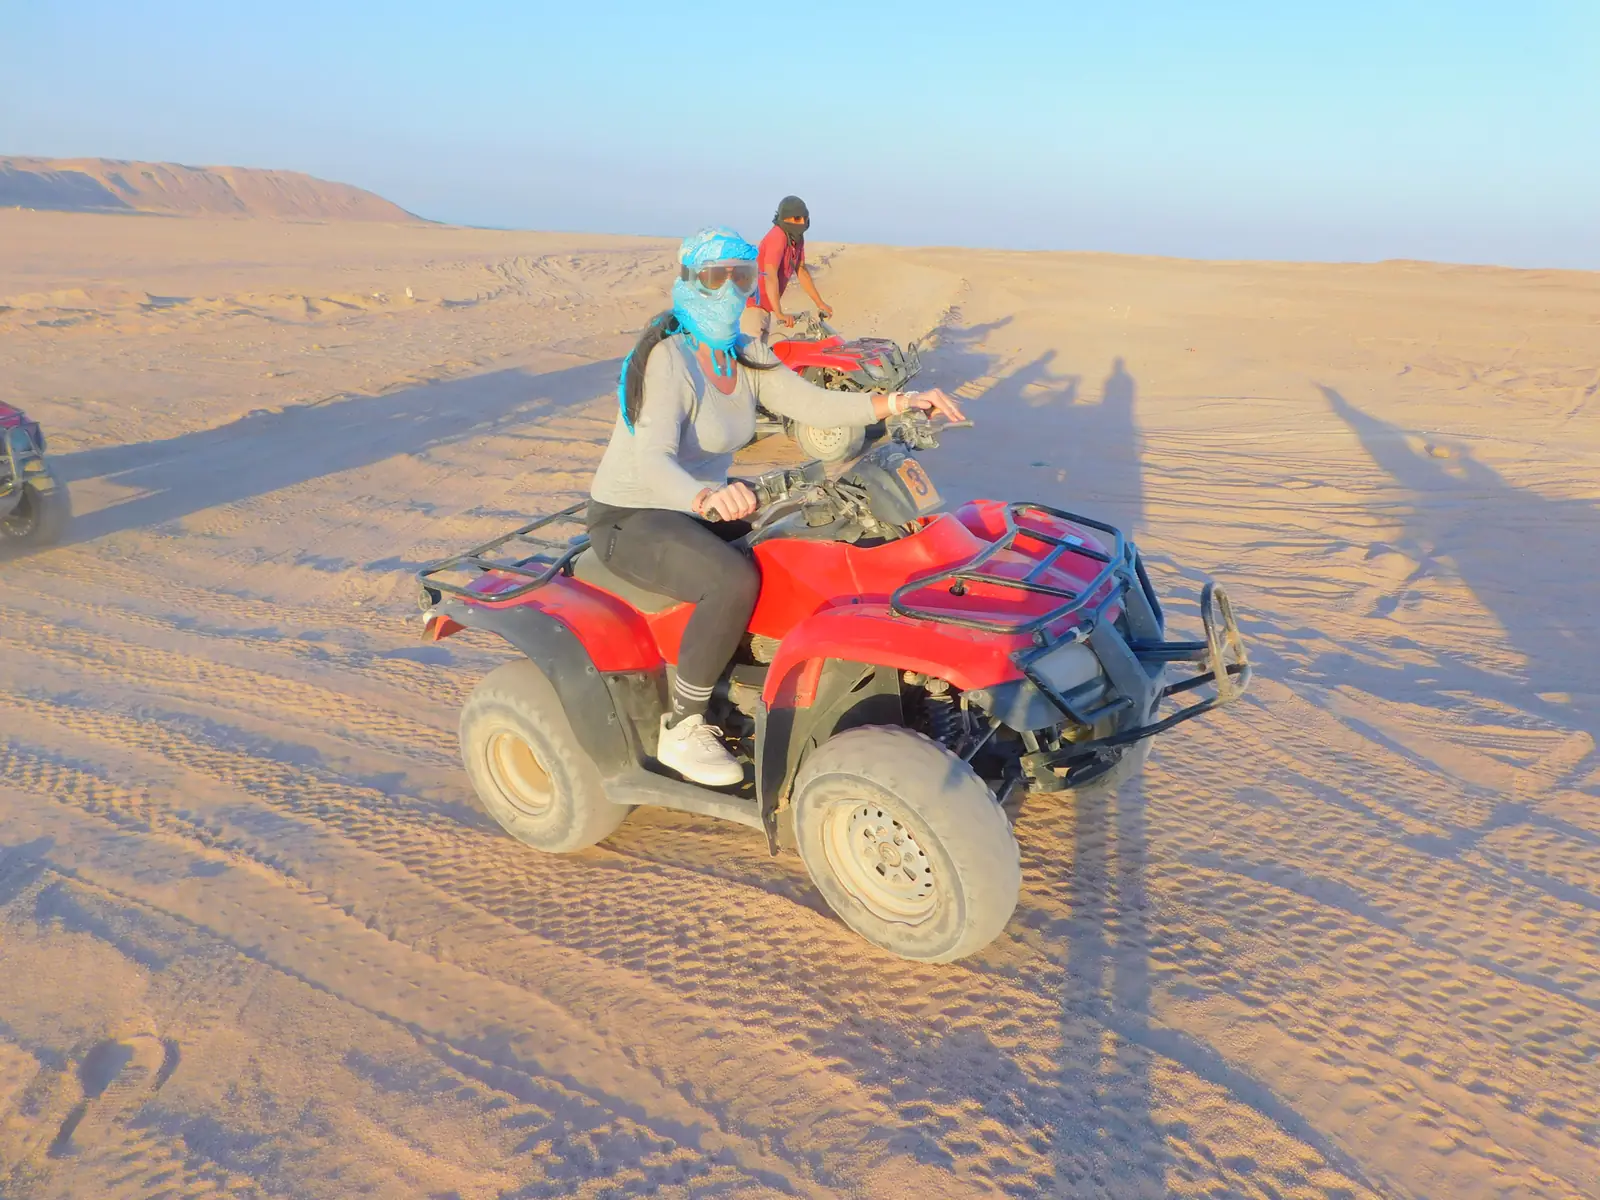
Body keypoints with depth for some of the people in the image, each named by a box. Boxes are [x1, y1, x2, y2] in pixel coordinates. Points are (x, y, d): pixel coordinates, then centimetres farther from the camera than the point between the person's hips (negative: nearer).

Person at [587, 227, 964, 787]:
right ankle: (680, 731, -16)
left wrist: (895, 402, -20)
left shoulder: (745, 356, 2)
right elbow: (652, 462, -37)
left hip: (701, 505, 9)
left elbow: (813, 403, -6)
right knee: (735, 580, -33)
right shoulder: (667, 358, -23)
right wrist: (705, 498, -58)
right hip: (631, 520, -8)